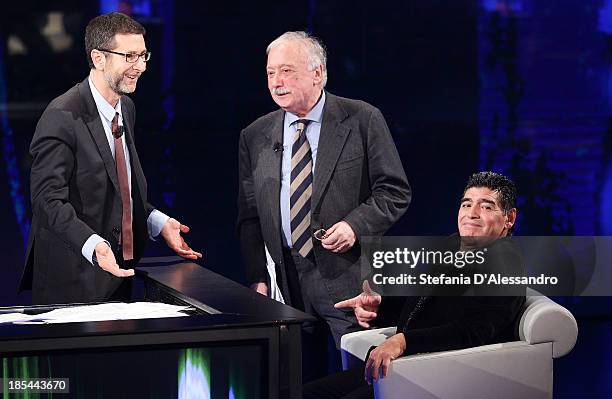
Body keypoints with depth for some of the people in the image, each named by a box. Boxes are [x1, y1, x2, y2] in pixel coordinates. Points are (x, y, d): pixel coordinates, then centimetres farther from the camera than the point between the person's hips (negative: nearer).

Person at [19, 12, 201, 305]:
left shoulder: (127, 108, 12)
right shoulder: (63, 117, -17)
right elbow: (48, 199, -23)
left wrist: (157, 222, 8)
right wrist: (93, 245, -35)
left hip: (117, 274, 8)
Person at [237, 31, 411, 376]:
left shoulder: (362, 120, 0)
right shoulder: (255, 137, 10)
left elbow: (396, 192, 0)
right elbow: (249, 216, 12)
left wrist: (356, 225, -16)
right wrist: (259, 279, 2)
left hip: (348, 277, -3)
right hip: (286, 283, 3)